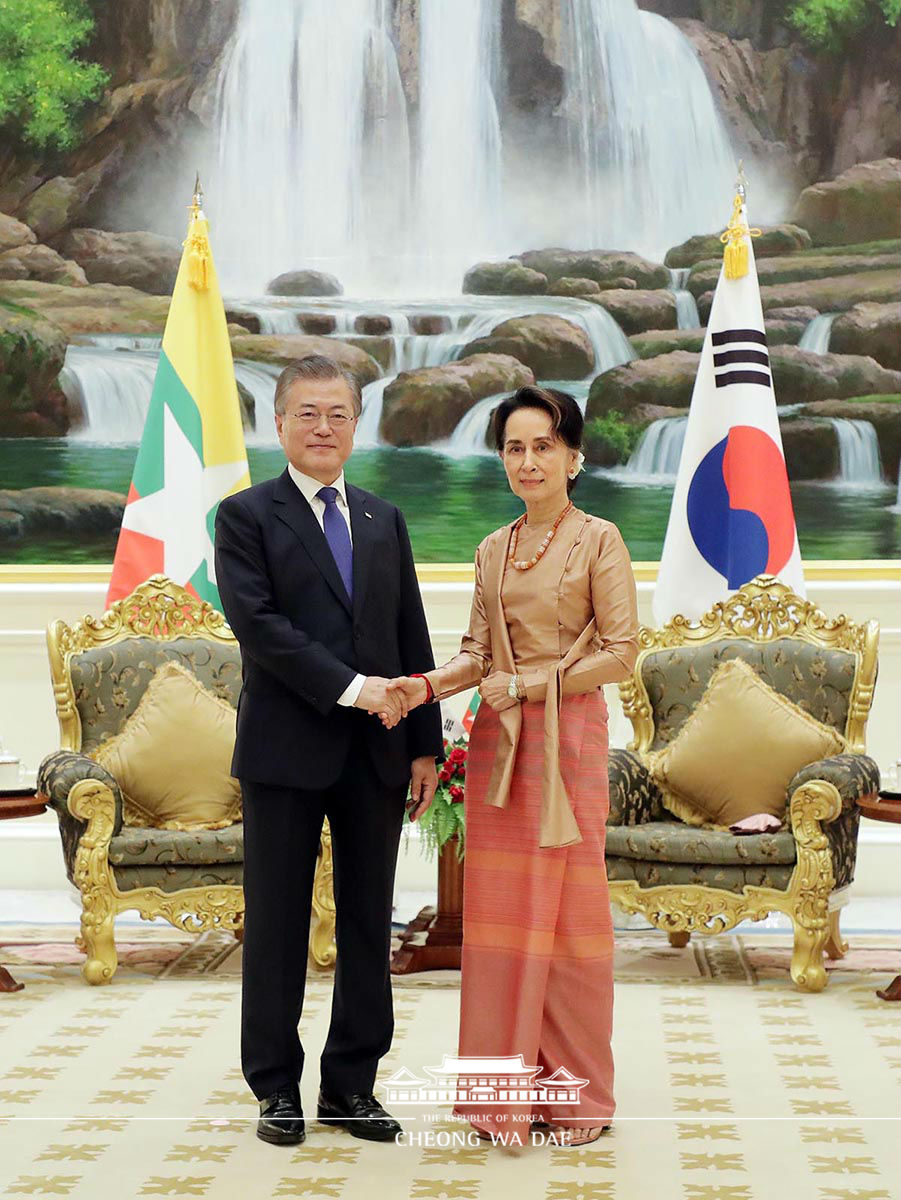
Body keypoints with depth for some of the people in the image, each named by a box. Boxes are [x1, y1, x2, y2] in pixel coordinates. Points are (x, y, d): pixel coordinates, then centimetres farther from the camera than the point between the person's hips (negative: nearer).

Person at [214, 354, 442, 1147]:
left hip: (376, 753, 4)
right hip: (286, 750, -4)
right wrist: (351, 687, -18)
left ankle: (352, 1084, 17)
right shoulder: (246, 516, 0)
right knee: (278, 923, 4)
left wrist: (425, 744, 6)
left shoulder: (385, 521, 14)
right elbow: (257, 623, -13)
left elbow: (413, 637, 12)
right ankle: (277, 1087, 15)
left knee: (368, 923, 7)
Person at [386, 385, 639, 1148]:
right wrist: (427, 685, -8)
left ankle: (577, 1094, 12)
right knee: (500, 906, 5)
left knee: (568, 910, -1)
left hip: (569, 736, -5)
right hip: (499, 741, 5)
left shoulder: (599, 541, -3)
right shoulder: (494, 550, 12)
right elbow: (479, 651, 11)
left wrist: (528, 683, -11)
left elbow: (620, 651, -7)